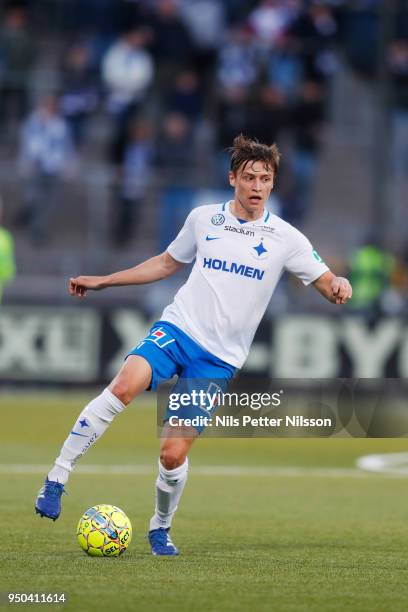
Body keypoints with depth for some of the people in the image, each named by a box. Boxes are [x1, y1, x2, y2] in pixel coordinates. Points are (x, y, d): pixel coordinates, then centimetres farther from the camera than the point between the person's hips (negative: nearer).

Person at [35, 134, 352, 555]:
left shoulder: (285, 238, 1)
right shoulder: (203, 218, 7)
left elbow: (327, 284, 3)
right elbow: (168, 263, 22)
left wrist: (338, 285, -22)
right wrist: (103, 281, 21)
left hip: (219, 358, 0)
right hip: (177, 328, 0)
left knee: (173, 453, -6)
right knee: (124, 386, -30)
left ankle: (160, 529, 22)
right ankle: (57, 479, -24)